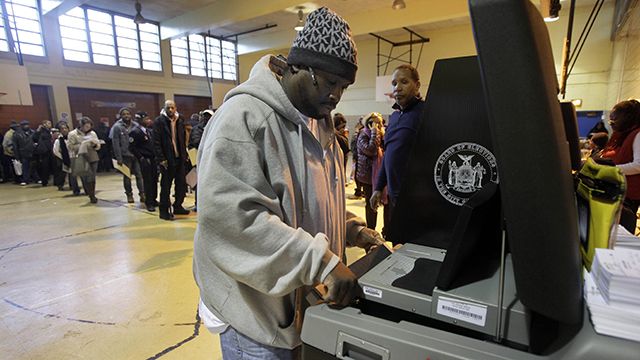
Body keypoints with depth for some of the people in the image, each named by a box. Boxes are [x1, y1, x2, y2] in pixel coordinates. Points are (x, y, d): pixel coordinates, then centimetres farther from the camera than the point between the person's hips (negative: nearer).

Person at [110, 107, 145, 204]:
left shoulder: (136, 125, 4)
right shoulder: (117, 127, -4)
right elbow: (115, 144, -6)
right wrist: (118, 158, -10)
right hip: (125, 156, -1)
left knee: (139, 175, -2)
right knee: (127, 176, 10)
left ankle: (142, 194, 4)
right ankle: (129, 195, 20)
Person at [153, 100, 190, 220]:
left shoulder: (180, 120, 10)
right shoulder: (159, 121, -5)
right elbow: (156, 142, -10)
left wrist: (184, 154, 8)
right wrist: (161, 159, -15)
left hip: (179, 157, 5)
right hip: (167, 159, -5)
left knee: (182, 183, 9)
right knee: (166, 186, 2)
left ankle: (178, 206, 25)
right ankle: (164, 211, 13)